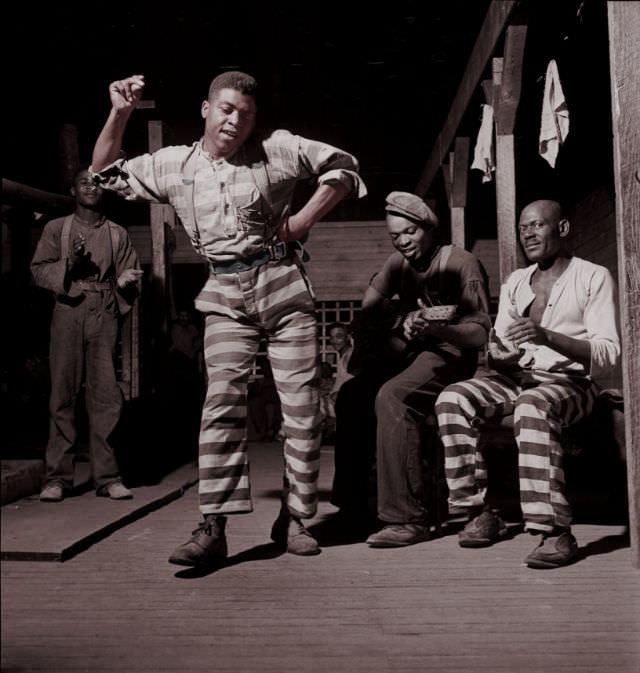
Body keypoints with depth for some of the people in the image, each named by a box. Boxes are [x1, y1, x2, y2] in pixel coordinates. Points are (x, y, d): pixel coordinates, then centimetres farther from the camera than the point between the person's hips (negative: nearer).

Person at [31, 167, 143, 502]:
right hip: (67, 314, 0)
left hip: (104, 316, 1)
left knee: (106, 396, -4)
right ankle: (57, 476, 4)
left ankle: (107, 476, 1)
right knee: (63, 395, -2)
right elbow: (38, 270, 6)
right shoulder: (56, 228, 14)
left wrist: (126, 281, -9)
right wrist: (69, 265, -11)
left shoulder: (117, 233, 17)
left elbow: (127, 277, 13)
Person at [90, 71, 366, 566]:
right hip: (226, 297, 1)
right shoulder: (174, 165, 10)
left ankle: (293, 518, 13)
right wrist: (119, 114, 6)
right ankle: (214, 529, -12)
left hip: (284, 286, -1)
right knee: (223, 402, -13)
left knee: (302, 405, -1)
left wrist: (305, 219, -1)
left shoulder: (277, 150, 4)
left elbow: (343, 167, 8)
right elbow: (107, 175, 18)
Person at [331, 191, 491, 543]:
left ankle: (406, 518, -30)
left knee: (391, 397, -34)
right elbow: (370, 306, 18)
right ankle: (350, 507, -11)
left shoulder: (462, 263, -4)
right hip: (403, 349, 6)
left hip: (448, 351, -6)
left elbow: (479, 332, -13)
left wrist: (435, 329, -32)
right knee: (351, 396, -21)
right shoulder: (398, 261, 17)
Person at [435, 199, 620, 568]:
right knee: (452, 399, -21)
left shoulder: (594, 277, 2)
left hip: (571, 381, -5)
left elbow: (608, 352, -10)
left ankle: (556, 531, -35)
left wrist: (548, 337, -25)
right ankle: (479, 512, -18)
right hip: (517, 378, 5)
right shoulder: (515, 282, 19)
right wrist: (501, 355, -11)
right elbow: (498, 354, 15)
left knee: (532, 406, -39)